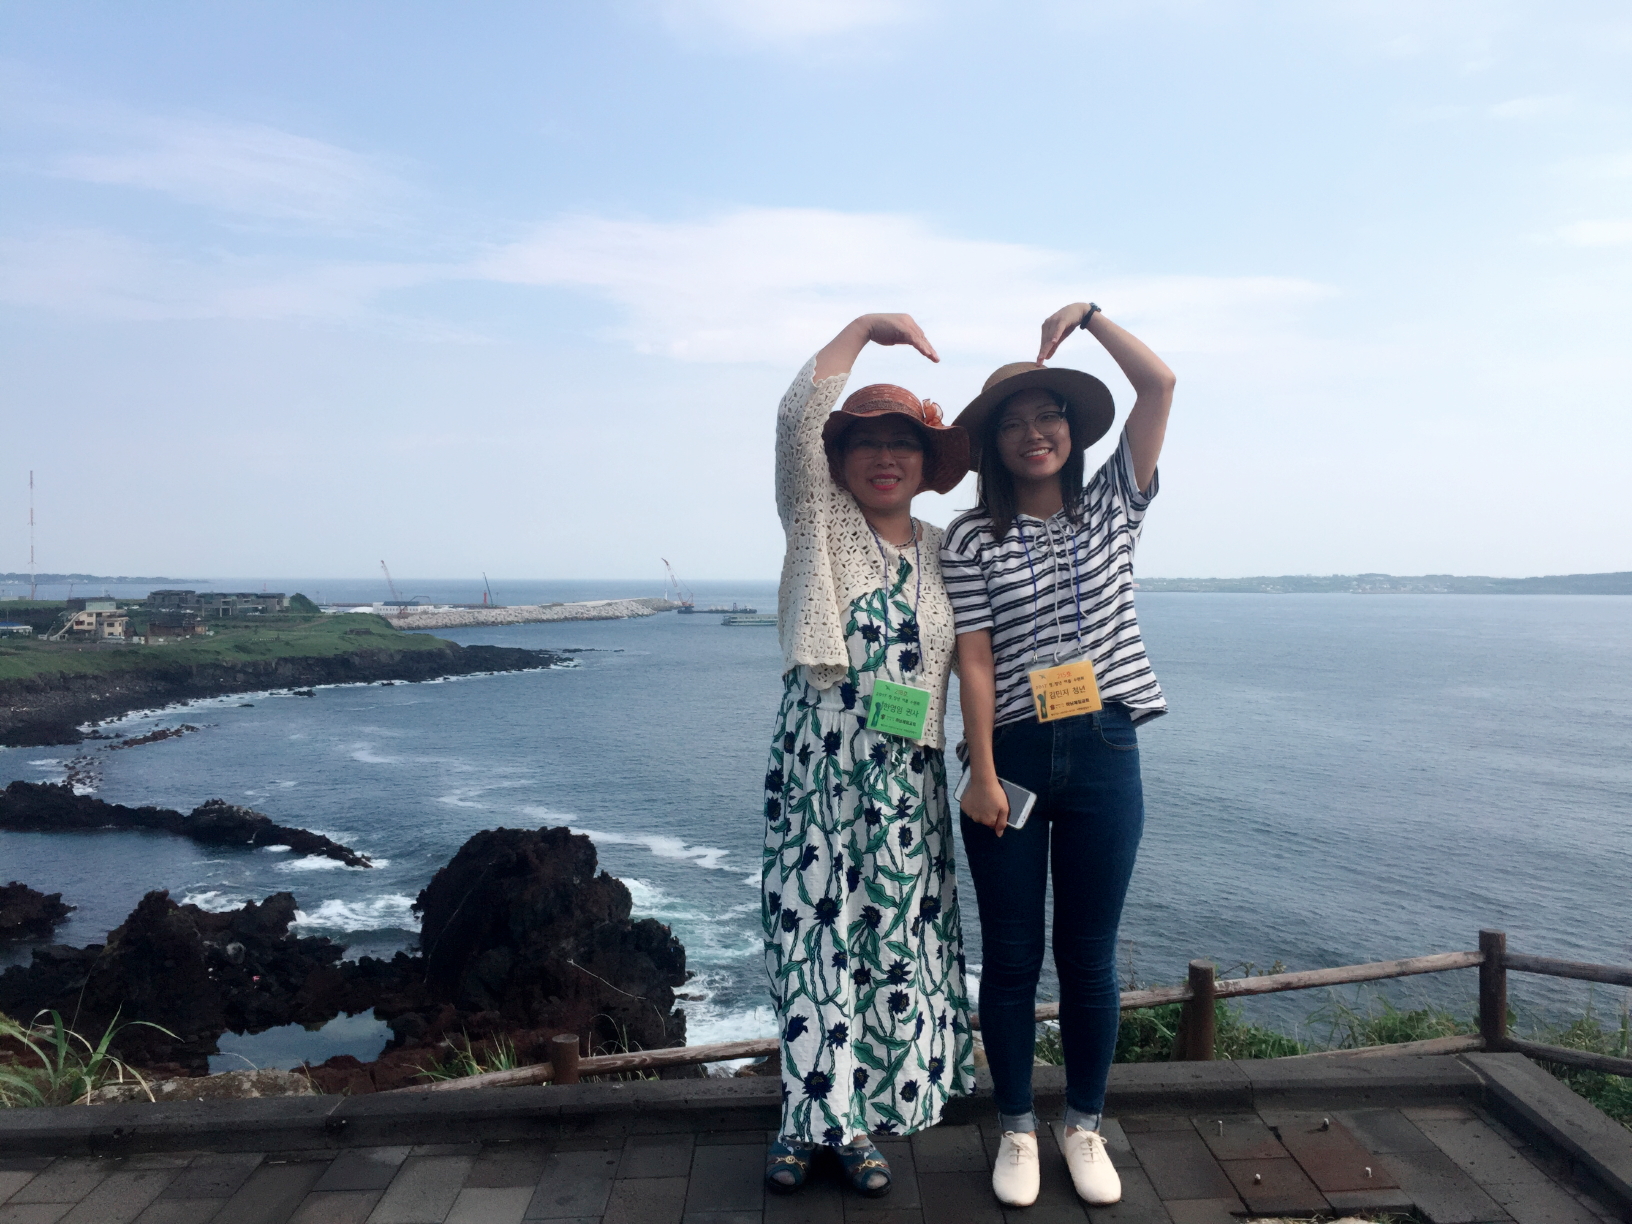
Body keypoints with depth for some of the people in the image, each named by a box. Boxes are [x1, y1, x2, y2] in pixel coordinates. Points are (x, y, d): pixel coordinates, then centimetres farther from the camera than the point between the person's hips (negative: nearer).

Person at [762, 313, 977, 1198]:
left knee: (895, 944, 8)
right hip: (816, 768, -3)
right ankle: (806, 1114, 21)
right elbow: (797, 416, -12)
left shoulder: (943, 552, 11)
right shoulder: (818, 521, 2)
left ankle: (861, 1119, 24)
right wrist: (864, 328, -8)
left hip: (907, 780, 3)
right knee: (814, 938, 2)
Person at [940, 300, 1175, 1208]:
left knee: (1090, 955, 11)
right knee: (1011, 956, 9)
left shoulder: (1113, 506, 7)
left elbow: (1161, 384, 0)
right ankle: (1018, 1131, 27)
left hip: (1104, 755, 1)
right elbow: (975, 661, -6)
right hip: (1012, 756, -1)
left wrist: (1089, 315, -1)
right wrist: (983, 774, -10)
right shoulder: (973, 538, -1)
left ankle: (1087, 1128, 28)